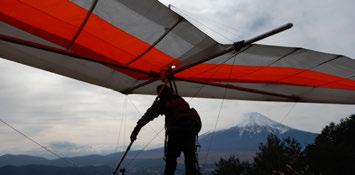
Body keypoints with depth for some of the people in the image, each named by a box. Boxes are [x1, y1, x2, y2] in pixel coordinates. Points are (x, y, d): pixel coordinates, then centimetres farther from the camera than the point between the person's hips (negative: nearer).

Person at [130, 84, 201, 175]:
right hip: (190, 131, 4)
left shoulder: (162, 102, 12)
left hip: (175, 132, -4)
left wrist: (136, 130, 6)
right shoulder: (181, 100, 26)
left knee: (170, 159, 7)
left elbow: (148, 115, 6)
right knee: (190, 158, 13)